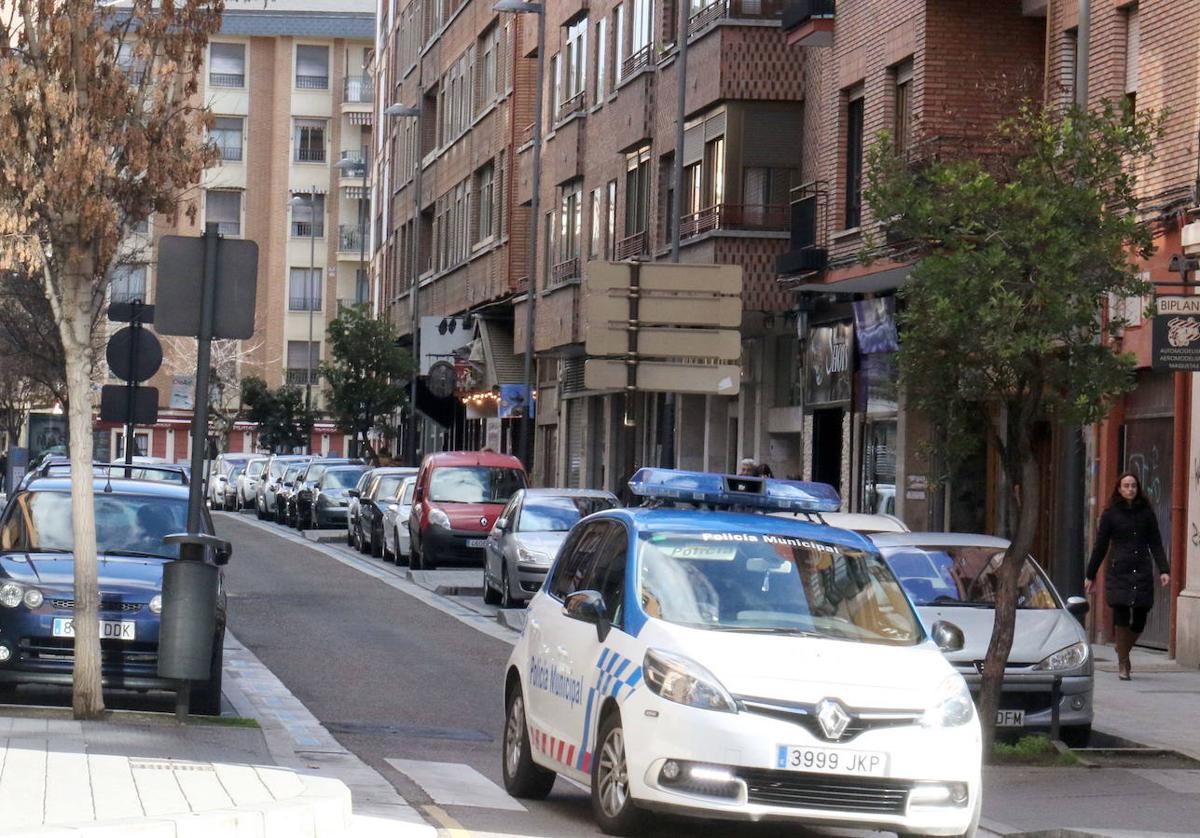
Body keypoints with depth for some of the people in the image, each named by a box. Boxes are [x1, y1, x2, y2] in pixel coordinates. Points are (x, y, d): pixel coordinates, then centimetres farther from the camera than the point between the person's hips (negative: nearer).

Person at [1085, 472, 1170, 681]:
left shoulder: (1146, 513, 8)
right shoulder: (1111, 514, 4)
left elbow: (1155, 544, 8)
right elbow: (1100, 546, 8)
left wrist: (1164, 570, -4)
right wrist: (1090, 576, 9)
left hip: (1142, 572, 2)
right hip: (1119, 573, -2)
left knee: (1139, 620, 2)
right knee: (1122, 620, -10)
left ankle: (1123, 654, 29)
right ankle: (1123, 665, 2)